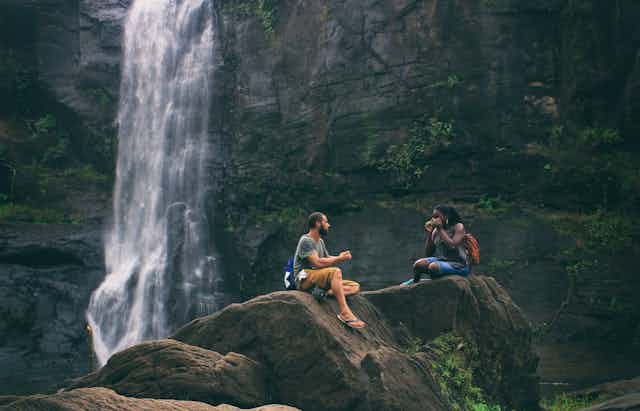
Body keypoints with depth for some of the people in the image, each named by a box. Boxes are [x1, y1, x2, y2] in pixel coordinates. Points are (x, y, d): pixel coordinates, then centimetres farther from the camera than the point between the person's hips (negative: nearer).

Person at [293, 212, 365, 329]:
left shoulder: (320, 241, 21)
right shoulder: (306, 241, -9)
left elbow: (328, 260, 17)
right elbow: (318, 262, -20)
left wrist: (341, 257, -4)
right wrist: (339, 258, -11)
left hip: (318, 279, 9)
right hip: (305, 278, -9)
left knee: (355, 286, -3)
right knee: (335, 271, -35)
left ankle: (327, 293, -29)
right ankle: (345, 312, -42)